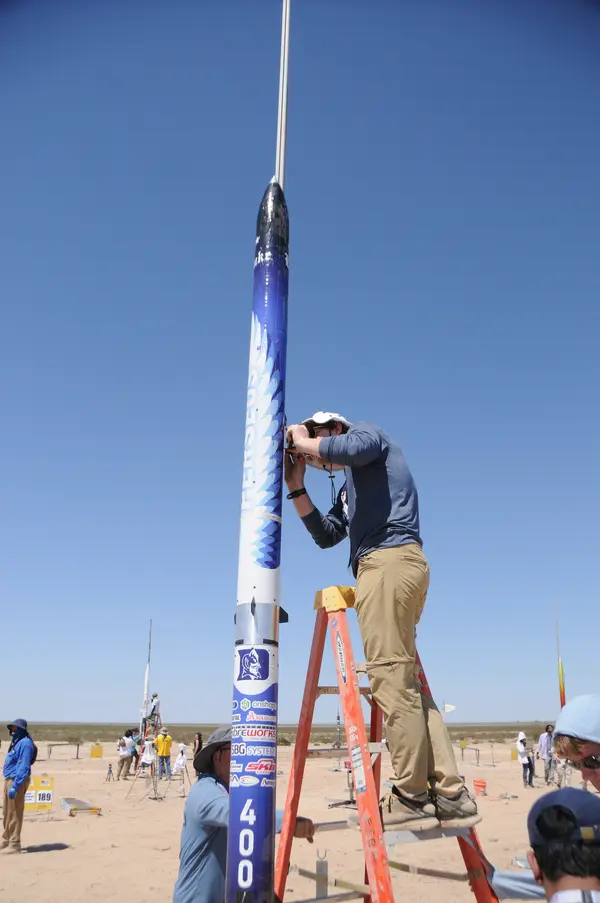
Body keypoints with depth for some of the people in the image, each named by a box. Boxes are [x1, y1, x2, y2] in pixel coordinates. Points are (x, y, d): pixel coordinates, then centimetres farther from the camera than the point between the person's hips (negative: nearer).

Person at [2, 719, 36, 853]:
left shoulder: (25, 743, -17)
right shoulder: (16, 742, 15)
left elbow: (24, 767, -23)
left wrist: (15, 786, -26)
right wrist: (9, 783, 15)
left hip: (17, 781, -10)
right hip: (9, 779, 10)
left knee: (14, 814, -4)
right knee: (7, 813, 18)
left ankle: (14, 845, 2)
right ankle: (6, 841, 30)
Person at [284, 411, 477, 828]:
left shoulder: (369, 433, 9)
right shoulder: (351, 488, 32)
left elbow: (348, 448, -16)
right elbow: (325, 535, 27)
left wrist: (302, 441, 0)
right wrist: (296, 486, 23)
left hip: (389, 559, -10)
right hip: (398, 565, 10)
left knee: (391, 679, -10)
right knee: (407, 682, 6)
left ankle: (412, 796, -6)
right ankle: (450, 792, 6)